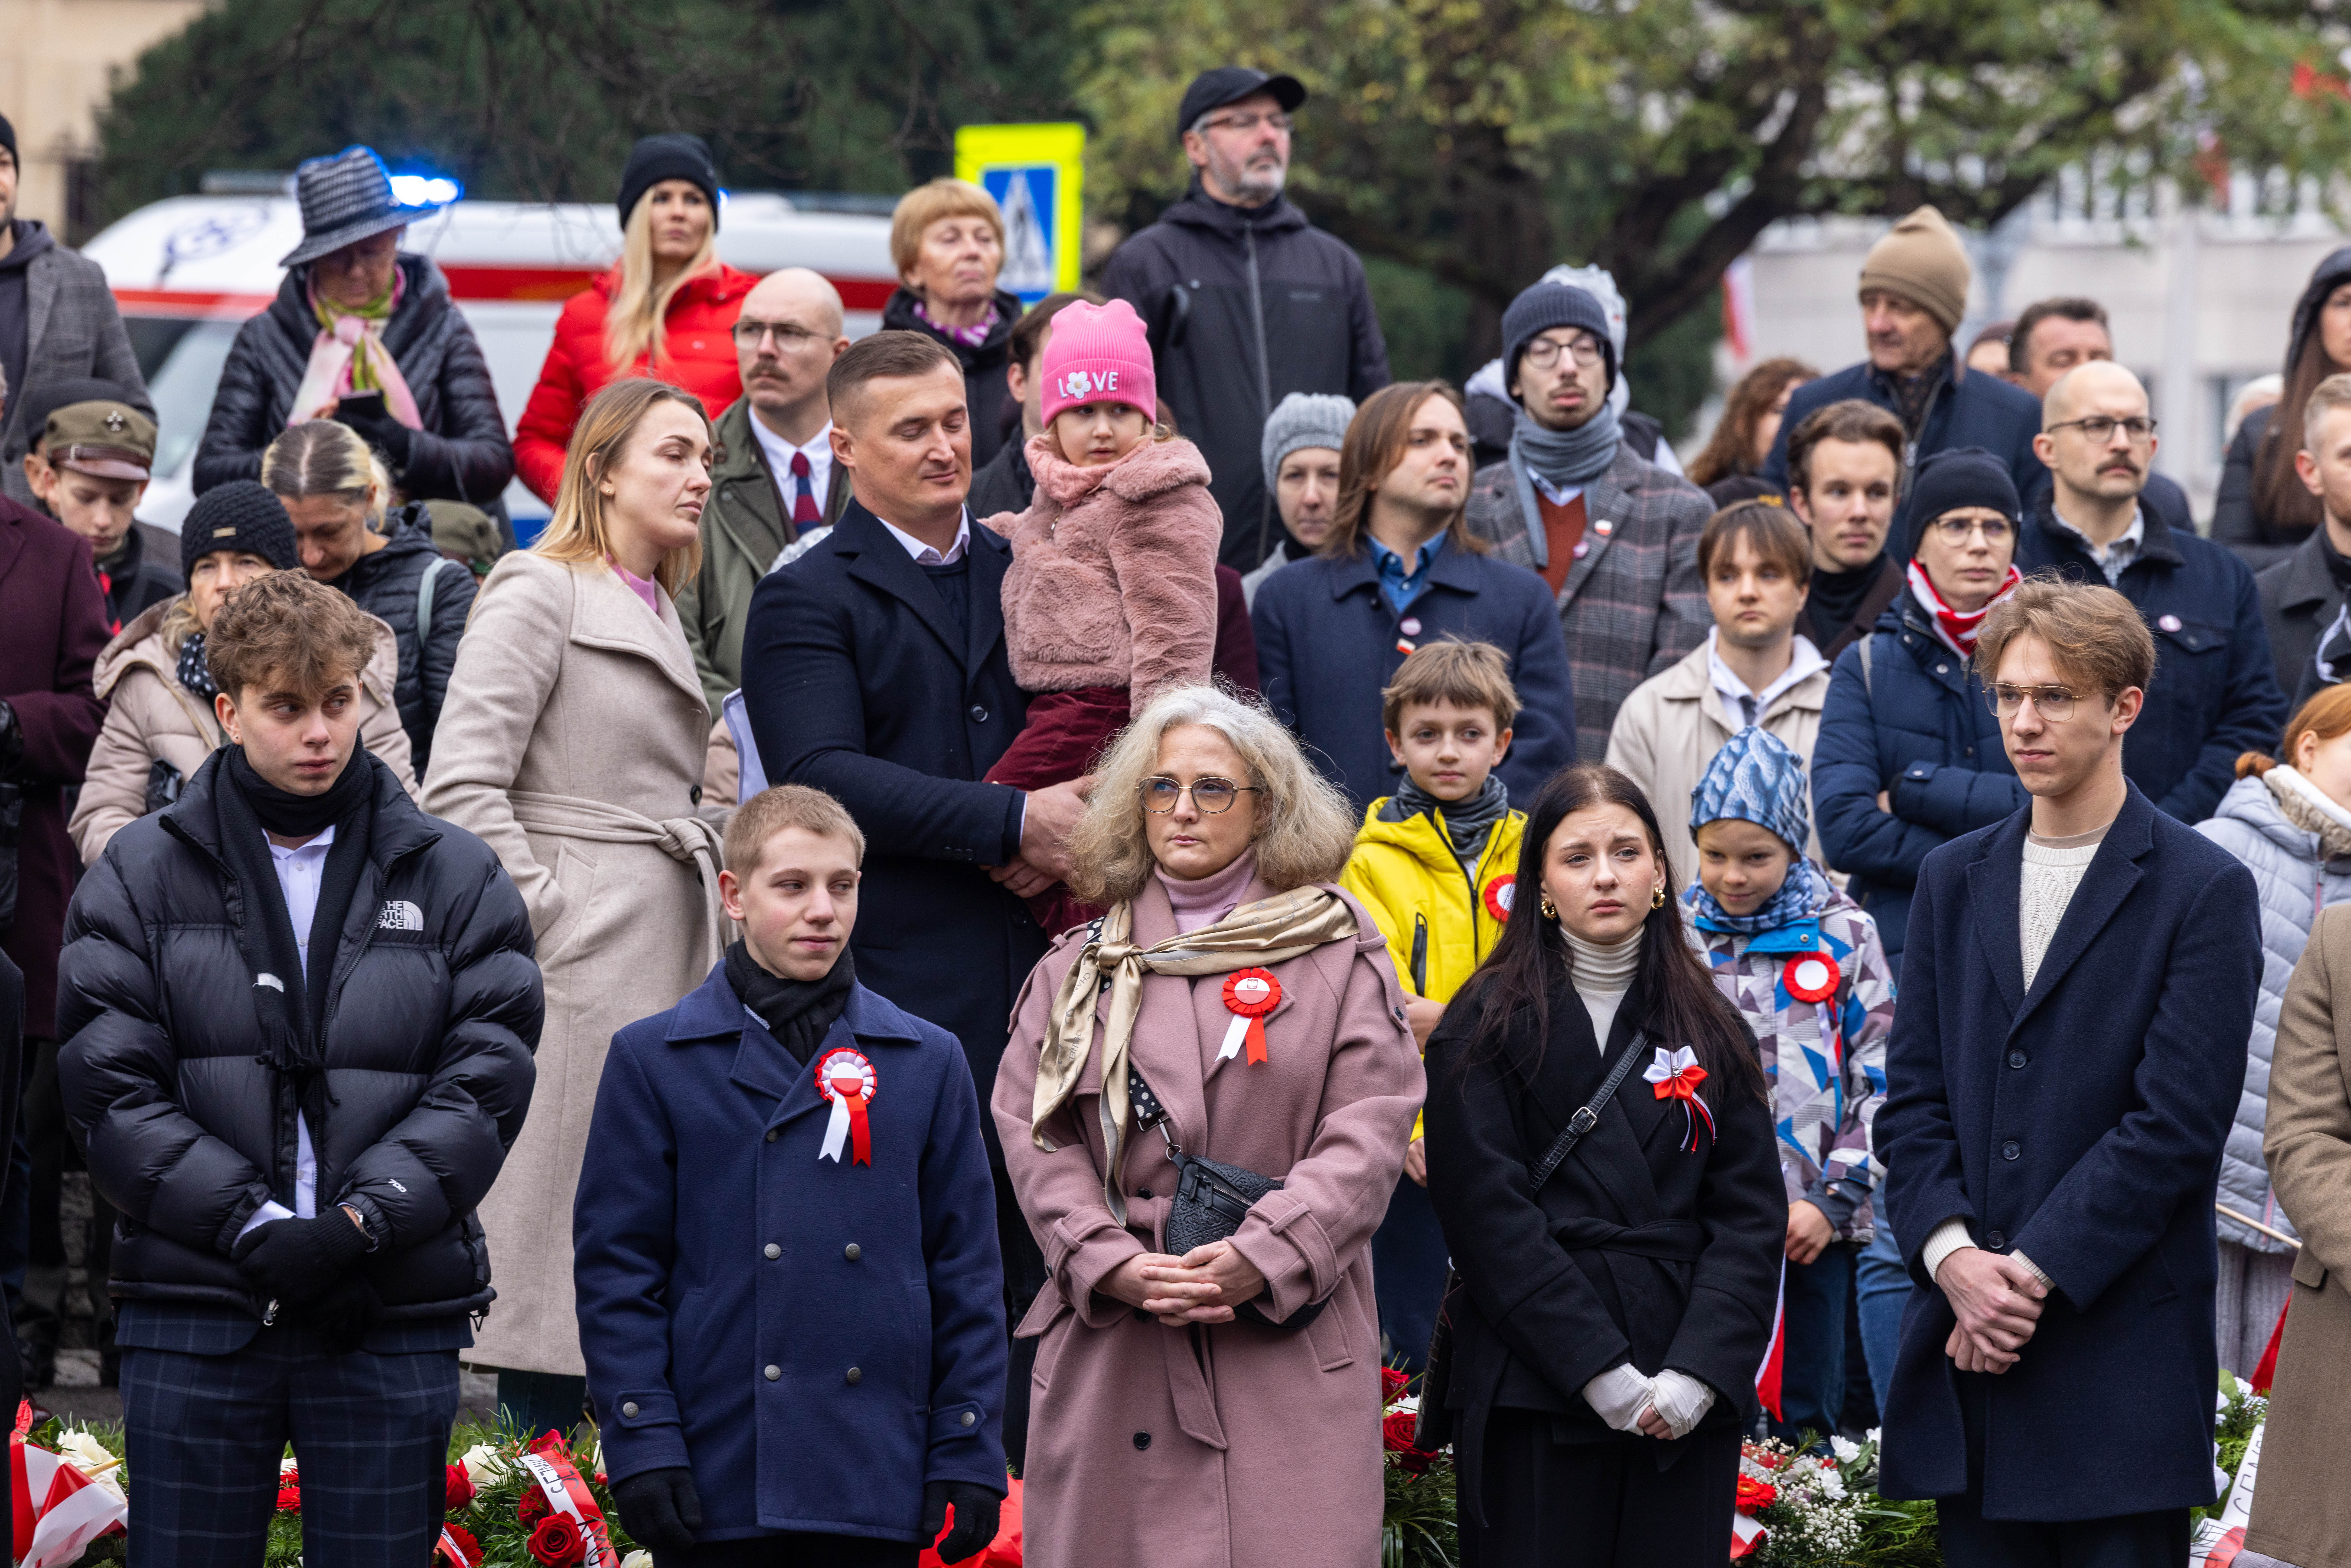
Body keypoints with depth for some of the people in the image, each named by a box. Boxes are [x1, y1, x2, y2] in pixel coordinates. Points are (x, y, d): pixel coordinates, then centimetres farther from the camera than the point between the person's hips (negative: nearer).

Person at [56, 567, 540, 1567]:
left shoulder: (453, 877, 7)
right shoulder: (143, 874, 5)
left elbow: (487, 1080, 0)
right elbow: (108, 1086, -3)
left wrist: (363, 1220, -14)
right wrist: (249, 1222, -14)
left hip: (394, 1315, 0)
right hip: (193, 1310, 0)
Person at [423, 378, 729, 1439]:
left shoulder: (656, 612, 19)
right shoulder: (541, 593, -8)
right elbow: (462, 789, -16)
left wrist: (711, 929, 15)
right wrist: (551, 922, -16)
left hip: (669, 964, 9)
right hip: (585, 972, -9)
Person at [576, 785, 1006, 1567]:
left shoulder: (927, 1062, 10)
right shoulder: (654, 1060, 4)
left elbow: (967, 1271, 10)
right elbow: (616, 1268, 2)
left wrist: (969, 1451, 4)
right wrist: (641, 1444, -6)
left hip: (876, 1485, 2)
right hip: (719, 1474, -2)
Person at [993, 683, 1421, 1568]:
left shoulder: (1339, 957, 8)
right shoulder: (1079, 969, 15)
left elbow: (1368, 1132, -2)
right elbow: (1033, 1135, 7)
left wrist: (1257, 1261, -14)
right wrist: (1112, 1264, -10)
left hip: (1291, 1340, -2)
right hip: (1112, 1351, 2)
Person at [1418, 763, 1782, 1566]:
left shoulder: (1710, 1033, 13)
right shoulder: (1487, 1026, 3)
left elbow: (1751, 1214, 6)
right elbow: (1488, 1215, -6)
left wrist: (1698, 1372, -9)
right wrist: (1599, 1369, -14)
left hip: (1691, 1402, 3)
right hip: (1530, 1393, -3)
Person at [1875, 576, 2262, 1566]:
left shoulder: (2203, 891, -3)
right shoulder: (1955, 880, 14)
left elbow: (2179, 1123, -10)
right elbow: (1913, 1098, 10)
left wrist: (2035, 1271, -13)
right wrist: (1952, 1255, -8)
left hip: (2124, 1349, -5)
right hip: (1969, 1338, 5)